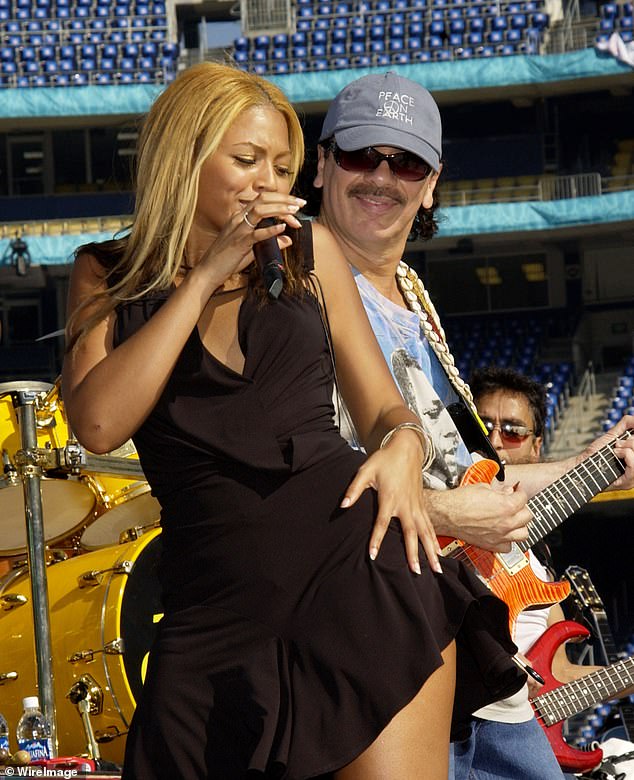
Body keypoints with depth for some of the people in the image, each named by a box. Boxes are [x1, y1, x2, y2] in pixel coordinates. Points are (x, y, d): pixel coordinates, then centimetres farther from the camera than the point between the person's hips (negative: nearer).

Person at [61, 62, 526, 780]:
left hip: (359, 561, 0)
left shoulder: (308, 251, 16)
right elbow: (97, 425, -4)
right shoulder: (107, 275, 13)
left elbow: (384, 410, 18)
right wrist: (205, 276, -4)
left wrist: (403, 447, -6)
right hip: (216, 608, 0)